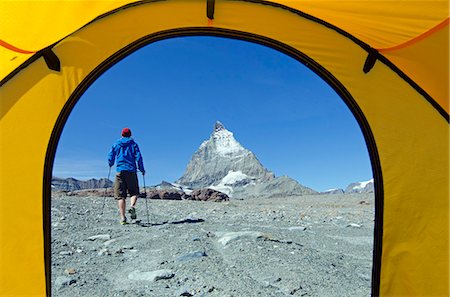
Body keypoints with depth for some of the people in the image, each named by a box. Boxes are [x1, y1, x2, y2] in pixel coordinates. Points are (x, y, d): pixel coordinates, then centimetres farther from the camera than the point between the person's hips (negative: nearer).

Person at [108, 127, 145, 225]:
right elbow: (138, 157, -1)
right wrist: (142, 170, 9)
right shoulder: (133, 144, 7)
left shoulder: (116, 144, 12)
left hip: (120, 171, 1)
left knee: (120, 195, 2)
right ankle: (132, 207, -18)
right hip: (131, 171, -1)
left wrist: (111, 165, 33)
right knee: (134, 192, 11)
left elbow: (110, 157, 11)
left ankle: (122, 217, -7)